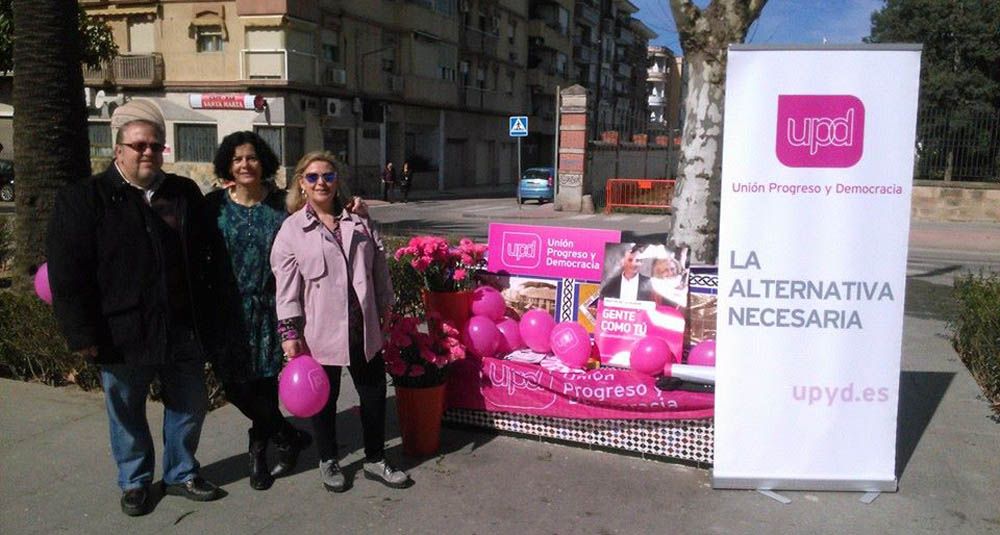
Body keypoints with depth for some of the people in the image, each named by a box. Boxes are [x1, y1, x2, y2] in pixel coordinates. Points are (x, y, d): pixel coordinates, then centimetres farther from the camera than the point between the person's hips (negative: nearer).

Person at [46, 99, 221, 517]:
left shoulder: (185, 194, 7)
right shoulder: (82, 200, -5)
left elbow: (200, 259, 14)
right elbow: (68, 275, -9)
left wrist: (202, 318, 11)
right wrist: (83, 335, -13)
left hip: (182, 330, 3)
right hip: (123, 335, -3)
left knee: (190, 405, 14)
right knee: (127, 415, 13)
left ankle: (181, 473, 34)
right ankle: (134, 482, 34)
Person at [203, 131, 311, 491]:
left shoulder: (280, 204, -1)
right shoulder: (214, 204, -1)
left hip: (270, 308, -1)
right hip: (228, 309, 1)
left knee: (265, 383, 5)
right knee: (235, 387, 1)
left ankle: (258, 451, 28)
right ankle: (292, 439, 23)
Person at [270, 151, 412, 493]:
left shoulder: (359, 224, 7)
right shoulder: (292, 230, -4)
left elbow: (379, 266, 12)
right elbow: (286, 285, -7)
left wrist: (385, 306, 10)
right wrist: (289, 330, -11)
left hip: (364, 328, 4)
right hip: (319, 331, -3)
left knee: (374, 393, 10)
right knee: (325, 398, 12)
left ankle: (375, 460, 28)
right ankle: (328, 461, 32)